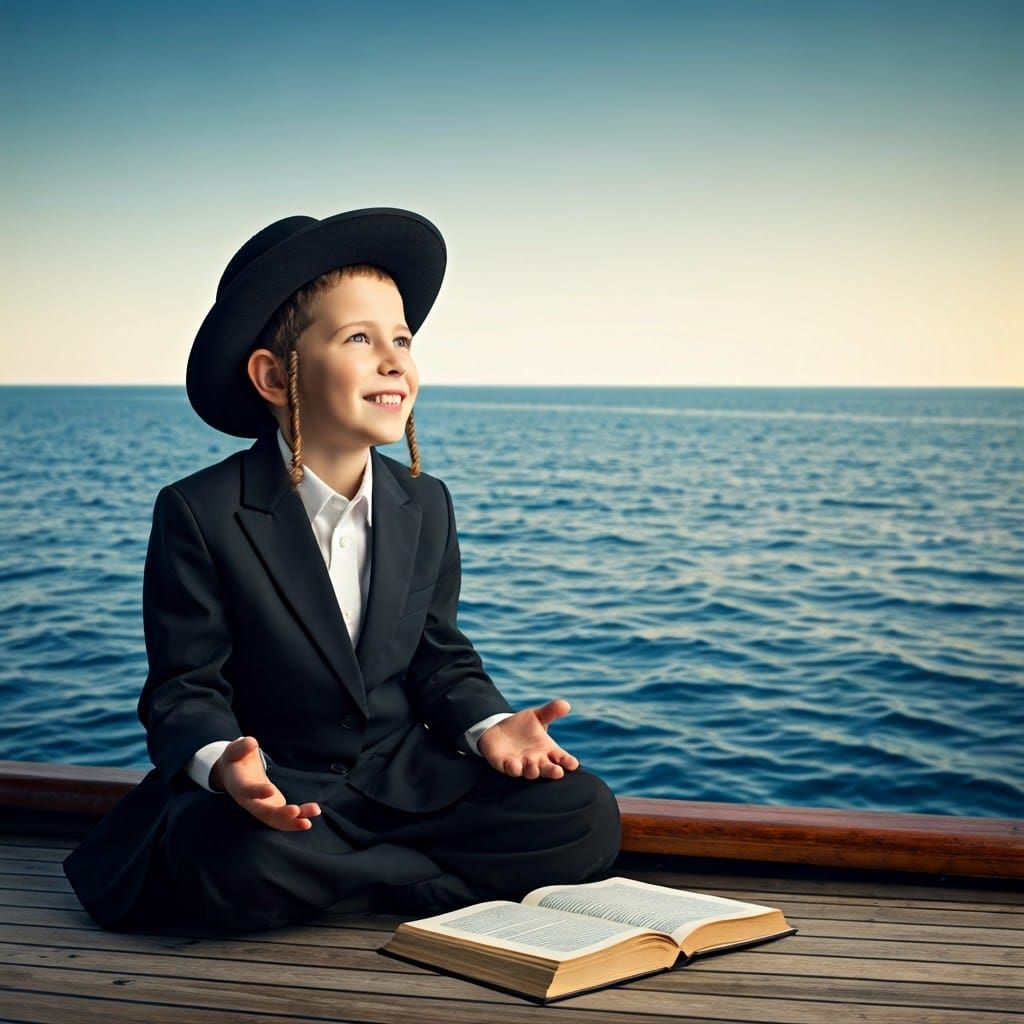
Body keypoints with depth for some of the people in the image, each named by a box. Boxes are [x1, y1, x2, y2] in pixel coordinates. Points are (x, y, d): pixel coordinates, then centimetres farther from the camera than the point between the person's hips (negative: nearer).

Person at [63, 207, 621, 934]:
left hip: (403, 775, 4)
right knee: (236, 863, -40)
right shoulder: (200, 514, -11)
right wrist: (224, 762, -33)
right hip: (272, 788, -4)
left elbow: (439, 657, 10)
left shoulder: (426, 505, 4)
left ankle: (335, 879, -12)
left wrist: (490, 725, -11)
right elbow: (186, 687, -10)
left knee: (588, 818, -18)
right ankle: (440, 883, -16)